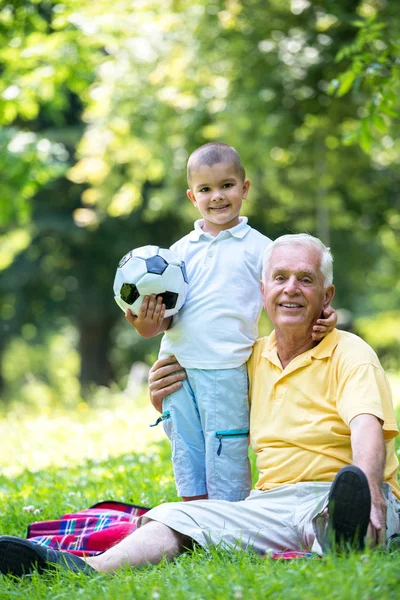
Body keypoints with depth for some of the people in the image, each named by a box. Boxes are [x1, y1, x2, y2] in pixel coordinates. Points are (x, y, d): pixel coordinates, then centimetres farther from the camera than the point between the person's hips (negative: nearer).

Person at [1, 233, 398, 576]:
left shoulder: (349, 353, 1)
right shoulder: (255, 357, 20)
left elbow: (367, 428, -19)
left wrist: (367, 499, -40)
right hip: (270, 502, 4)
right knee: (174, 518, -19)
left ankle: (340, 540, -76)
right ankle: (88, 570, -46)